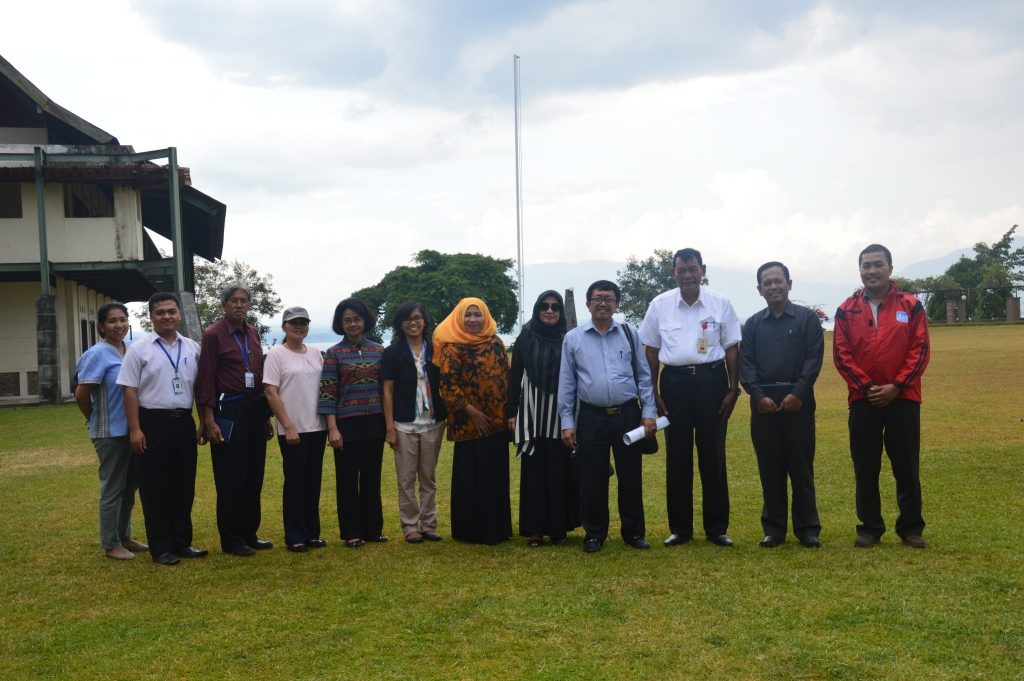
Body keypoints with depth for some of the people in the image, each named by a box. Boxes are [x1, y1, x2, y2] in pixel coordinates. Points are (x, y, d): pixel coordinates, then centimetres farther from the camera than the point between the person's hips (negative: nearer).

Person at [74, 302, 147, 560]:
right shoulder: (98, 354, -13)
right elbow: (81, 394, -14)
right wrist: (96, 420, -1)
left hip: (132, 430, 7)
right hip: (111, 433, -7)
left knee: (129, 486, 16)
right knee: (113, 489, 2)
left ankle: (124, 536, 29)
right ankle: (110, 544, 13)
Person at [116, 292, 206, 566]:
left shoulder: (193, 348, 8)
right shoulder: (139, 349, -3)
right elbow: (130, 391, -6)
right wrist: (135, 429, -11)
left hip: (184, 422, 4)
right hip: (153, 423, -4)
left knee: (184, 486, 11)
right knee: (155, 488, 2)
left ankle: (182, 543, 23)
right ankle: (160, 548, 12)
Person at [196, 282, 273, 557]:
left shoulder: (253, 334, 12)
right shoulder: (213, 334, -8)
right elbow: (206, 380, -11)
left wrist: (267, 416, 15)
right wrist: (209, 420, -16)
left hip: (255, 410, 7)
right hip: (228, 411, -7)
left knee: (254, 477, 12)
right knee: (231, 480, 0)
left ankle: (249, 534, 22)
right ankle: (231, 541, 9)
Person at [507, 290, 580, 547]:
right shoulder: (525, 339, 4)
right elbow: (514, 376, 5)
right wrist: (511, 412, -1)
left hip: (561, 413, 1)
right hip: (533, 412, -1)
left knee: (561, 469, 3)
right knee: (534, 470, 1)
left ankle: (559, 526, 12)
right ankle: (535, 528, 7)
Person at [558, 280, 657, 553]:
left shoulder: (629, 334, 5)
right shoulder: (573, 338, 3)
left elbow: (643, 376, 7)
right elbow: (566, 383, 5)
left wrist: (648, 413, 0)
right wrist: (567, 423, 1)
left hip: (628, 415, 1)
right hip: (591, 417, 0)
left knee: (631, 477, 8)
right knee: (592, 480, 6)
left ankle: (634, 532, 22)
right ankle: (594, 534, 21)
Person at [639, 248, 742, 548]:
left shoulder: (720, 303, 1)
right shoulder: (660, 305, 3)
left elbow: (731, 348, 4)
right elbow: (651, 351, 7)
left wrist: (733, 390, -1)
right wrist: (652, 392, 3)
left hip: (711, 380, -1)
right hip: (674, 381, 1)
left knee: (713, 456, 4)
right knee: (677, 457, 6)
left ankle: (717, 528, 14)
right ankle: (679, 527, 17)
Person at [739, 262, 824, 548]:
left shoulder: (808, 318, 5)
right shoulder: (752, 325, 11)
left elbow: (814, 358, -4)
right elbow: (745, 364, 5)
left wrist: (798, 393, -13)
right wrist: (758, 396, -9)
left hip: (797, 400, -2)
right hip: (763, 402, 2)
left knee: (801, 466, 1)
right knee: (770, 468, 6)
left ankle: (807, 528, 9)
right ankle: (774, 528, 13)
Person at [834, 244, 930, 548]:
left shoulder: (911, 306, 2)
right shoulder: (847, 310, 4)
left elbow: (920, 350, -2)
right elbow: (841, 354, -1)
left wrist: (896, 386, -12)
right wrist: (866, 386, -10)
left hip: (903, 398, -1)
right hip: (862, 400, 1)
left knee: (906, 466, 5)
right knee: (865, 468, 5)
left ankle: (911, 528, 16)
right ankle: (870, 527, 15)